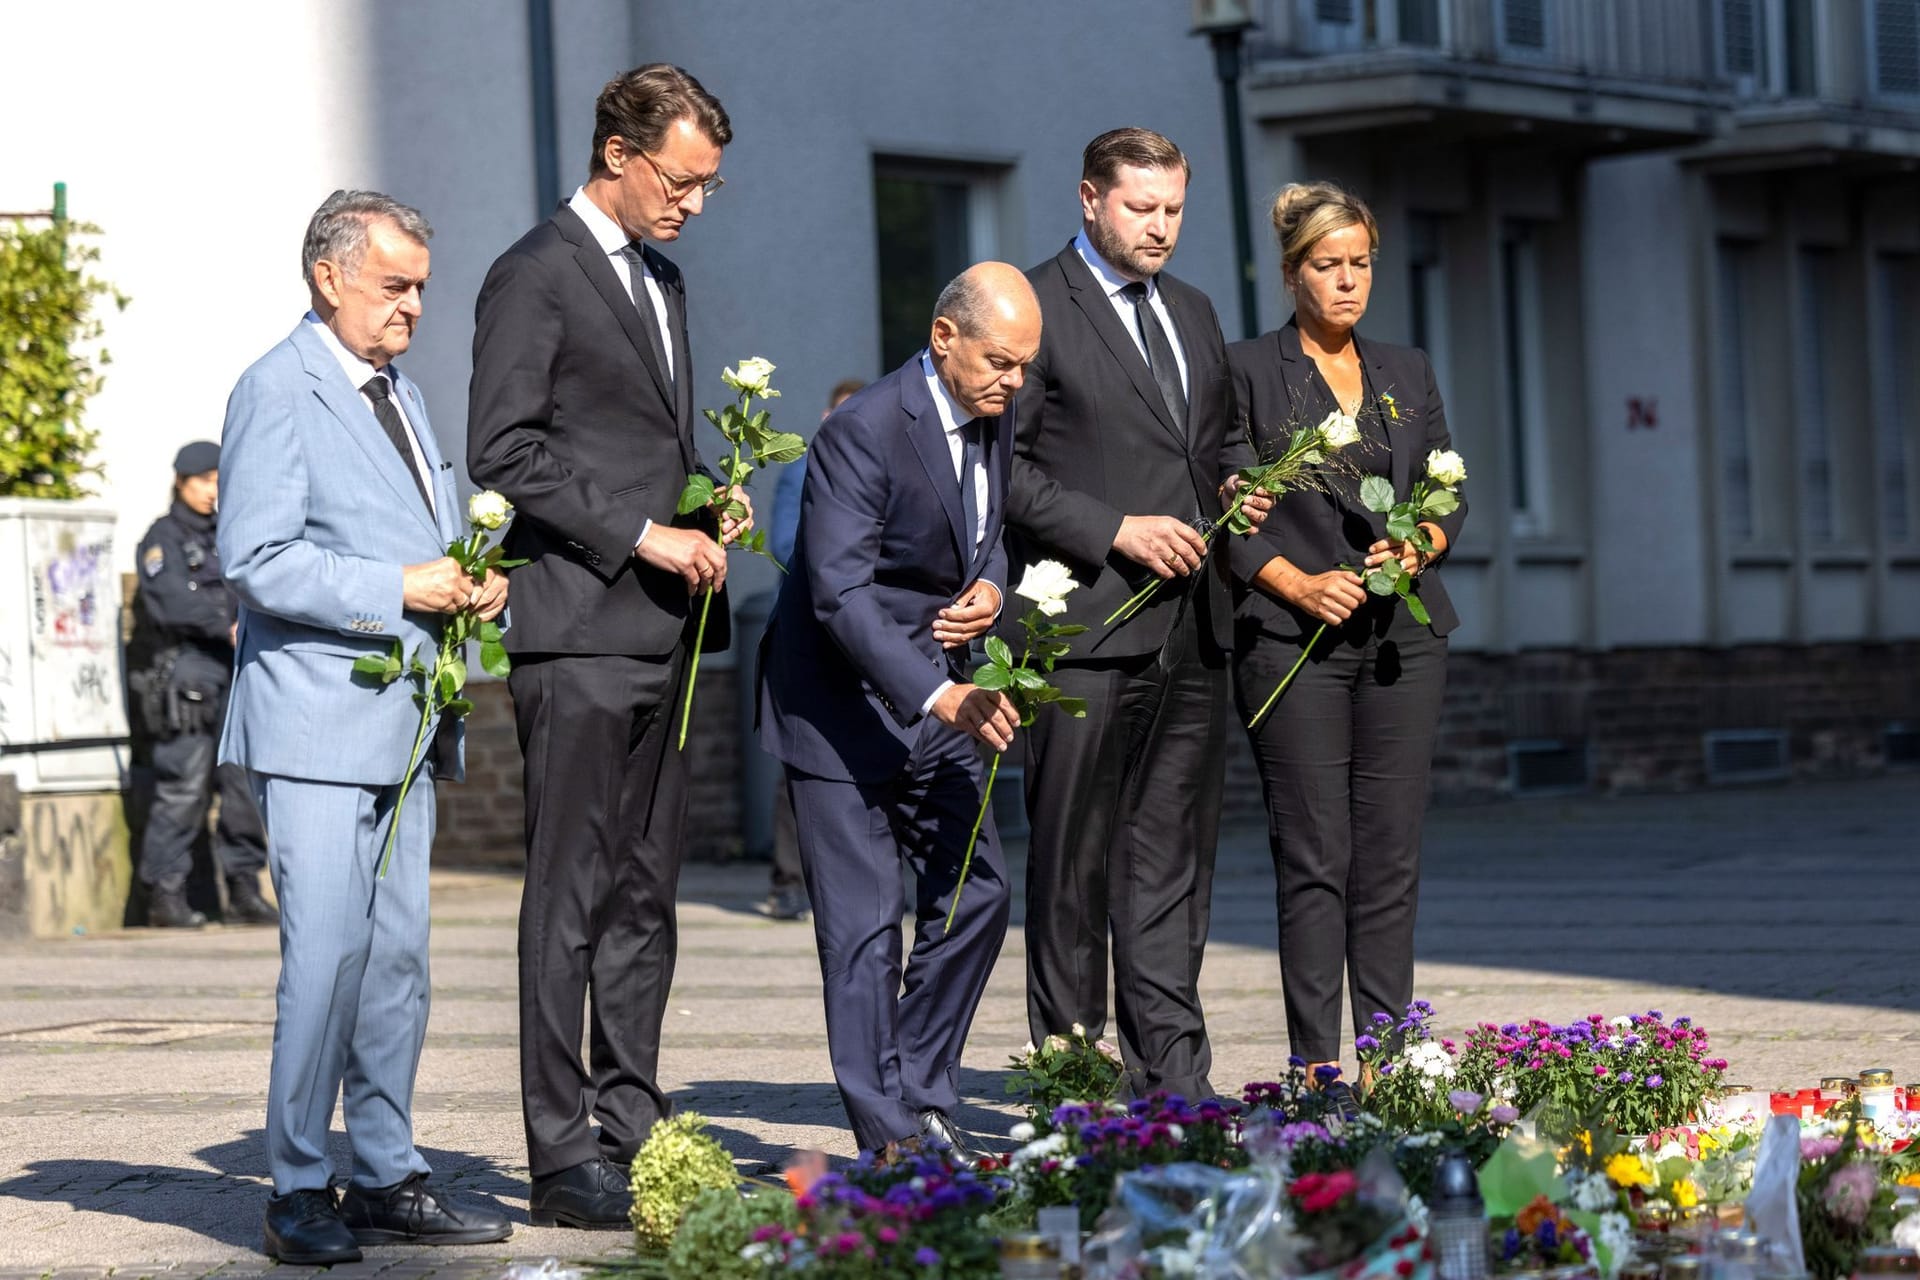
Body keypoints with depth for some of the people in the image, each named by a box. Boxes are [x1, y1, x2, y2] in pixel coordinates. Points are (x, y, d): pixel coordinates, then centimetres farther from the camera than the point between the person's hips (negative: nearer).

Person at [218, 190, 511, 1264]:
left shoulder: (402, 394, 20)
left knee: (399, 956, 8)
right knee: (328, 954, -10)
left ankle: (388, 1177, 15)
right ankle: (299, 1193, -3)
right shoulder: (278, 390, -8)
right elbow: (258, 559, -16)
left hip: (406, 723, 8)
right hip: (319, 723, -8)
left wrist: (477, 585, 5)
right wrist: (398, 590, -18)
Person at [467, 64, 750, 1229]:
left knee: (646, 895, 10)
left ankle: (633, 1131, 16)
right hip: (578, 632, -8)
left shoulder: (662, 280, 20)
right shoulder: (537, 277, -7)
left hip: (659, 630, 8)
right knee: (571, 899, -6)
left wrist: (707, 507, 8)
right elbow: (504, 451, -14)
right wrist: (641, 536, -16)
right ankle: (564, 1159, -4)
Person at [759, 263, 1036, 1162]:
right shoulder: (862, 432, -23)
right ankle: (890, 1139, 0)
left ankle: (920, 1099, 19)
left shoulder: (995, 418, 2)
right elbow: (841, 594, -29)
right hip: (843, 702, -8)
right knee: (864, 922, -5)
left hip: (939, 698, 8)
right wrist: (939, 696, -39)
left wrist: (990, 587, -5)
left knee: (976, 894, 7)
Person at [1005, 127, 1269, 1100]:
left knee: (1174, 855, 8)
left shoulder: (1193, 312, 19)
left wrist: (1237, 483, 7)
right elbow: (1003, 464, -10)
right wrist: (1113, 530, -16)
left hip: (1192, 624, 7)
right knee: (1074, 857, -1)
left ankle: (1172, 1075, 11)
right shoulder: (1035, 307, -4)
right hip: (1086, 623, -7)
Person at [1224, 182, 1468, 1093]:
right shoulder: (1249, 371, 2)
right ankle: (1316, 1070, -2)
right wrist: (1298, 583, -13)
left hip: (1403, 635, 4)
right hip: (1293, 640, -4)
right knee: (1314, 858, -5)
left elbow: (1450, 496, 17)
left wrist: (1420, 545, -4)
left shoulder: (1407, 374, 16)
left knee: (1393, 855, 3)